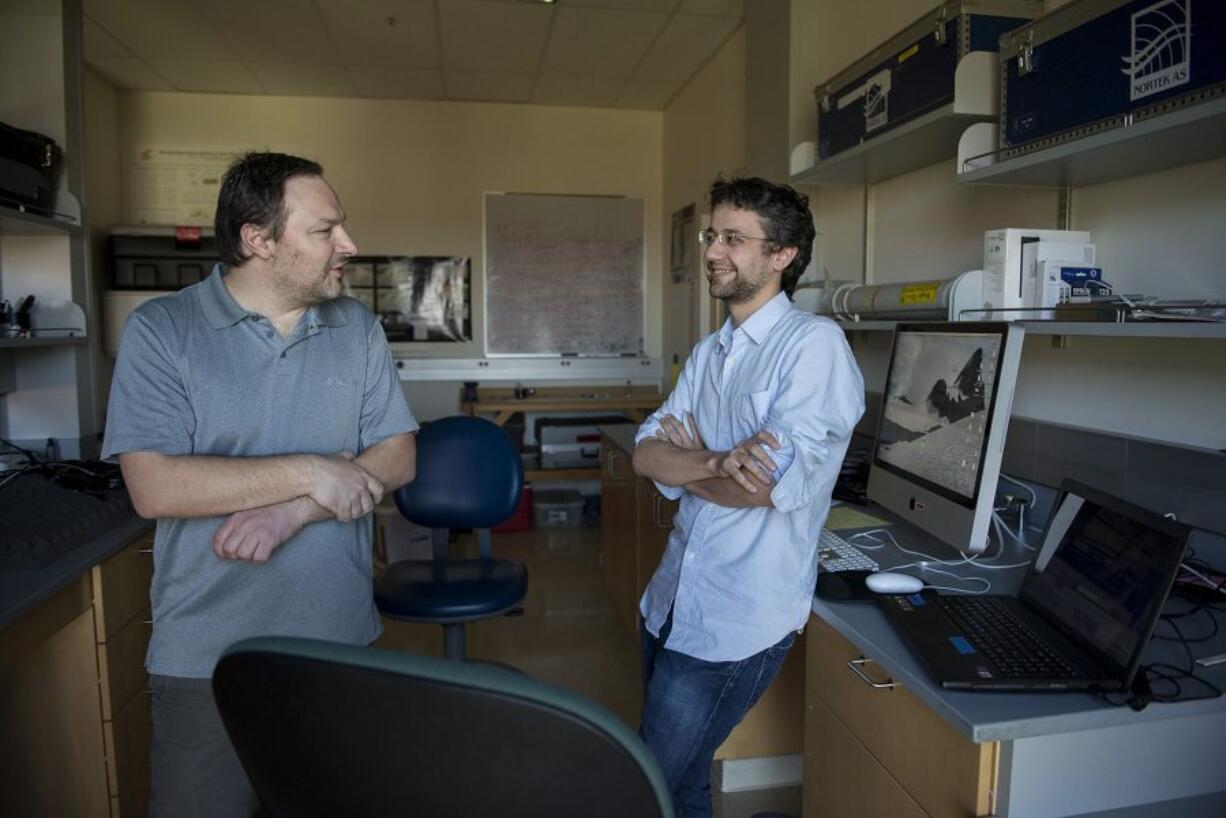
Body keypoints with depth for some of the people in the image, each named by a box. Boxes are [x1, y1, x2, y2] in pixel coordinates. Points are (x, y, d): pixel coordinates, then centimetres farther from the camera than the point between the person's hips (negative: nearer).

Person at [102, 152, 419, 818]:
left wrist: (294, 512, -17)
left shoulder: (358, 328, 2)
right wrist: (307, 473, -19)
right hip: (207, 661, -3)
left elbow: (397, 459, -3)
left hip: (342, 640, 4)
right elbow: (154, 488, -17)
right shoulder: (159, 331, -8)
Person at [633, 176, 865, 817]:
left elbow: (770, 484, -23)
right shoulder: (708, 352, 9)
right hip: (671, 602, 7)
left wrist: (685, 461, -6)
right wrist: (717, 463, -20)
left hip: (737, 624, -7)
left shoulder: (814, 344, -15)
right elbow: (646, 453, -1)